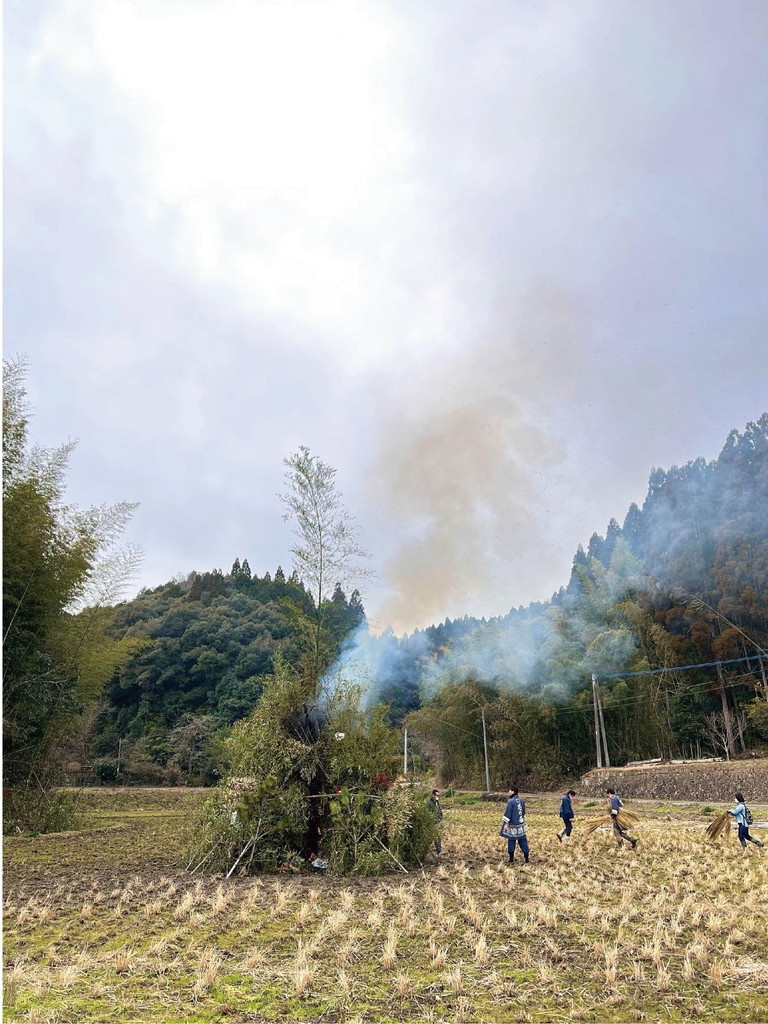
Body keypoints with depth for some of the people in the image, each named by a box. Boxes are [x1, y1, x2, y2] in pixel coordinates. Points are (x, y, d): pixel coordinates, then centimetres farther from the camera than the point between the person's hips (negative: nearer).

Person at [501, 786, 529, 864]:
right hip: (521, 824, 6)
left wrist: (506, 823, -13)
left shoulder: (511, 801, -17)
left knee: (511, 841, 6)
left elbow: (507, 813, -16)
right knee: (523, 840, 10)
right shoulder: (521, 800, 4)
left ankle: (511, 859, 12)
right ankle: (526, 858, 9)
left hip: (513, 825, -6)